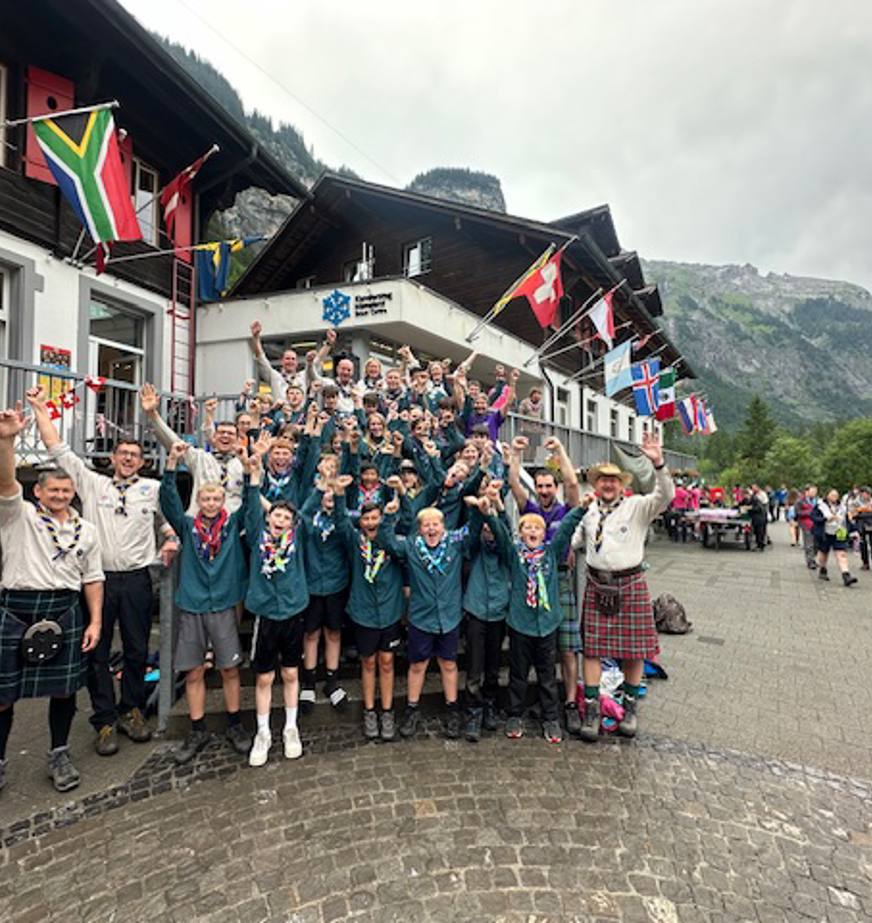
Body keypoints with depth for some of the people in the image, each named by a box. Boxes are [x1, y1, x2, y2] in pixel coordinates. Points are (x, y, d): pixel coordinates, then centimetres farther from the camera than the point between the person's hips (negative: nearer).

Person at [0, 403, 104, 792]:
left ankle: (60, 755, 25)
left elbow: (93, 578, 9)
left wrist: (95, 621, 2)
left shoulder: (86, 530, 9)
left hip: (64, 611, 2)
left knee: (63, 688, 9)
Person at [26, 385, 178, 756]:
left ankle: (131, 711, 26)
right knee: (97, 651, 5)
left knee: (137, 650, 8)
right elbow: (58, 450, 5)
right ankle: (105, 721, 17)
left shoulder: (153, 489, 8)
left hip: (137, 579, 1)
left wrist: (172, 542, -4)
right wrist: (40, 409, 2)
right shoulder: (92, 483, 6)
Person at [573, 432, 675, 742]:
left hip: (631, 585, -2)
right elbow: (573, 540, 23)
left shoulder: (637, 507, -2)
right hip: (597, 585, 3)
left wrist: (658, 464, -30)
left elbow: (665, 496, -18)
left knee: (633, 649, 8)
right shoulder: (588, 511, 10)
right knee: (592, 648, 3)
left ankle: (630, 708, 27)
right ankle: (591, 710, 14)